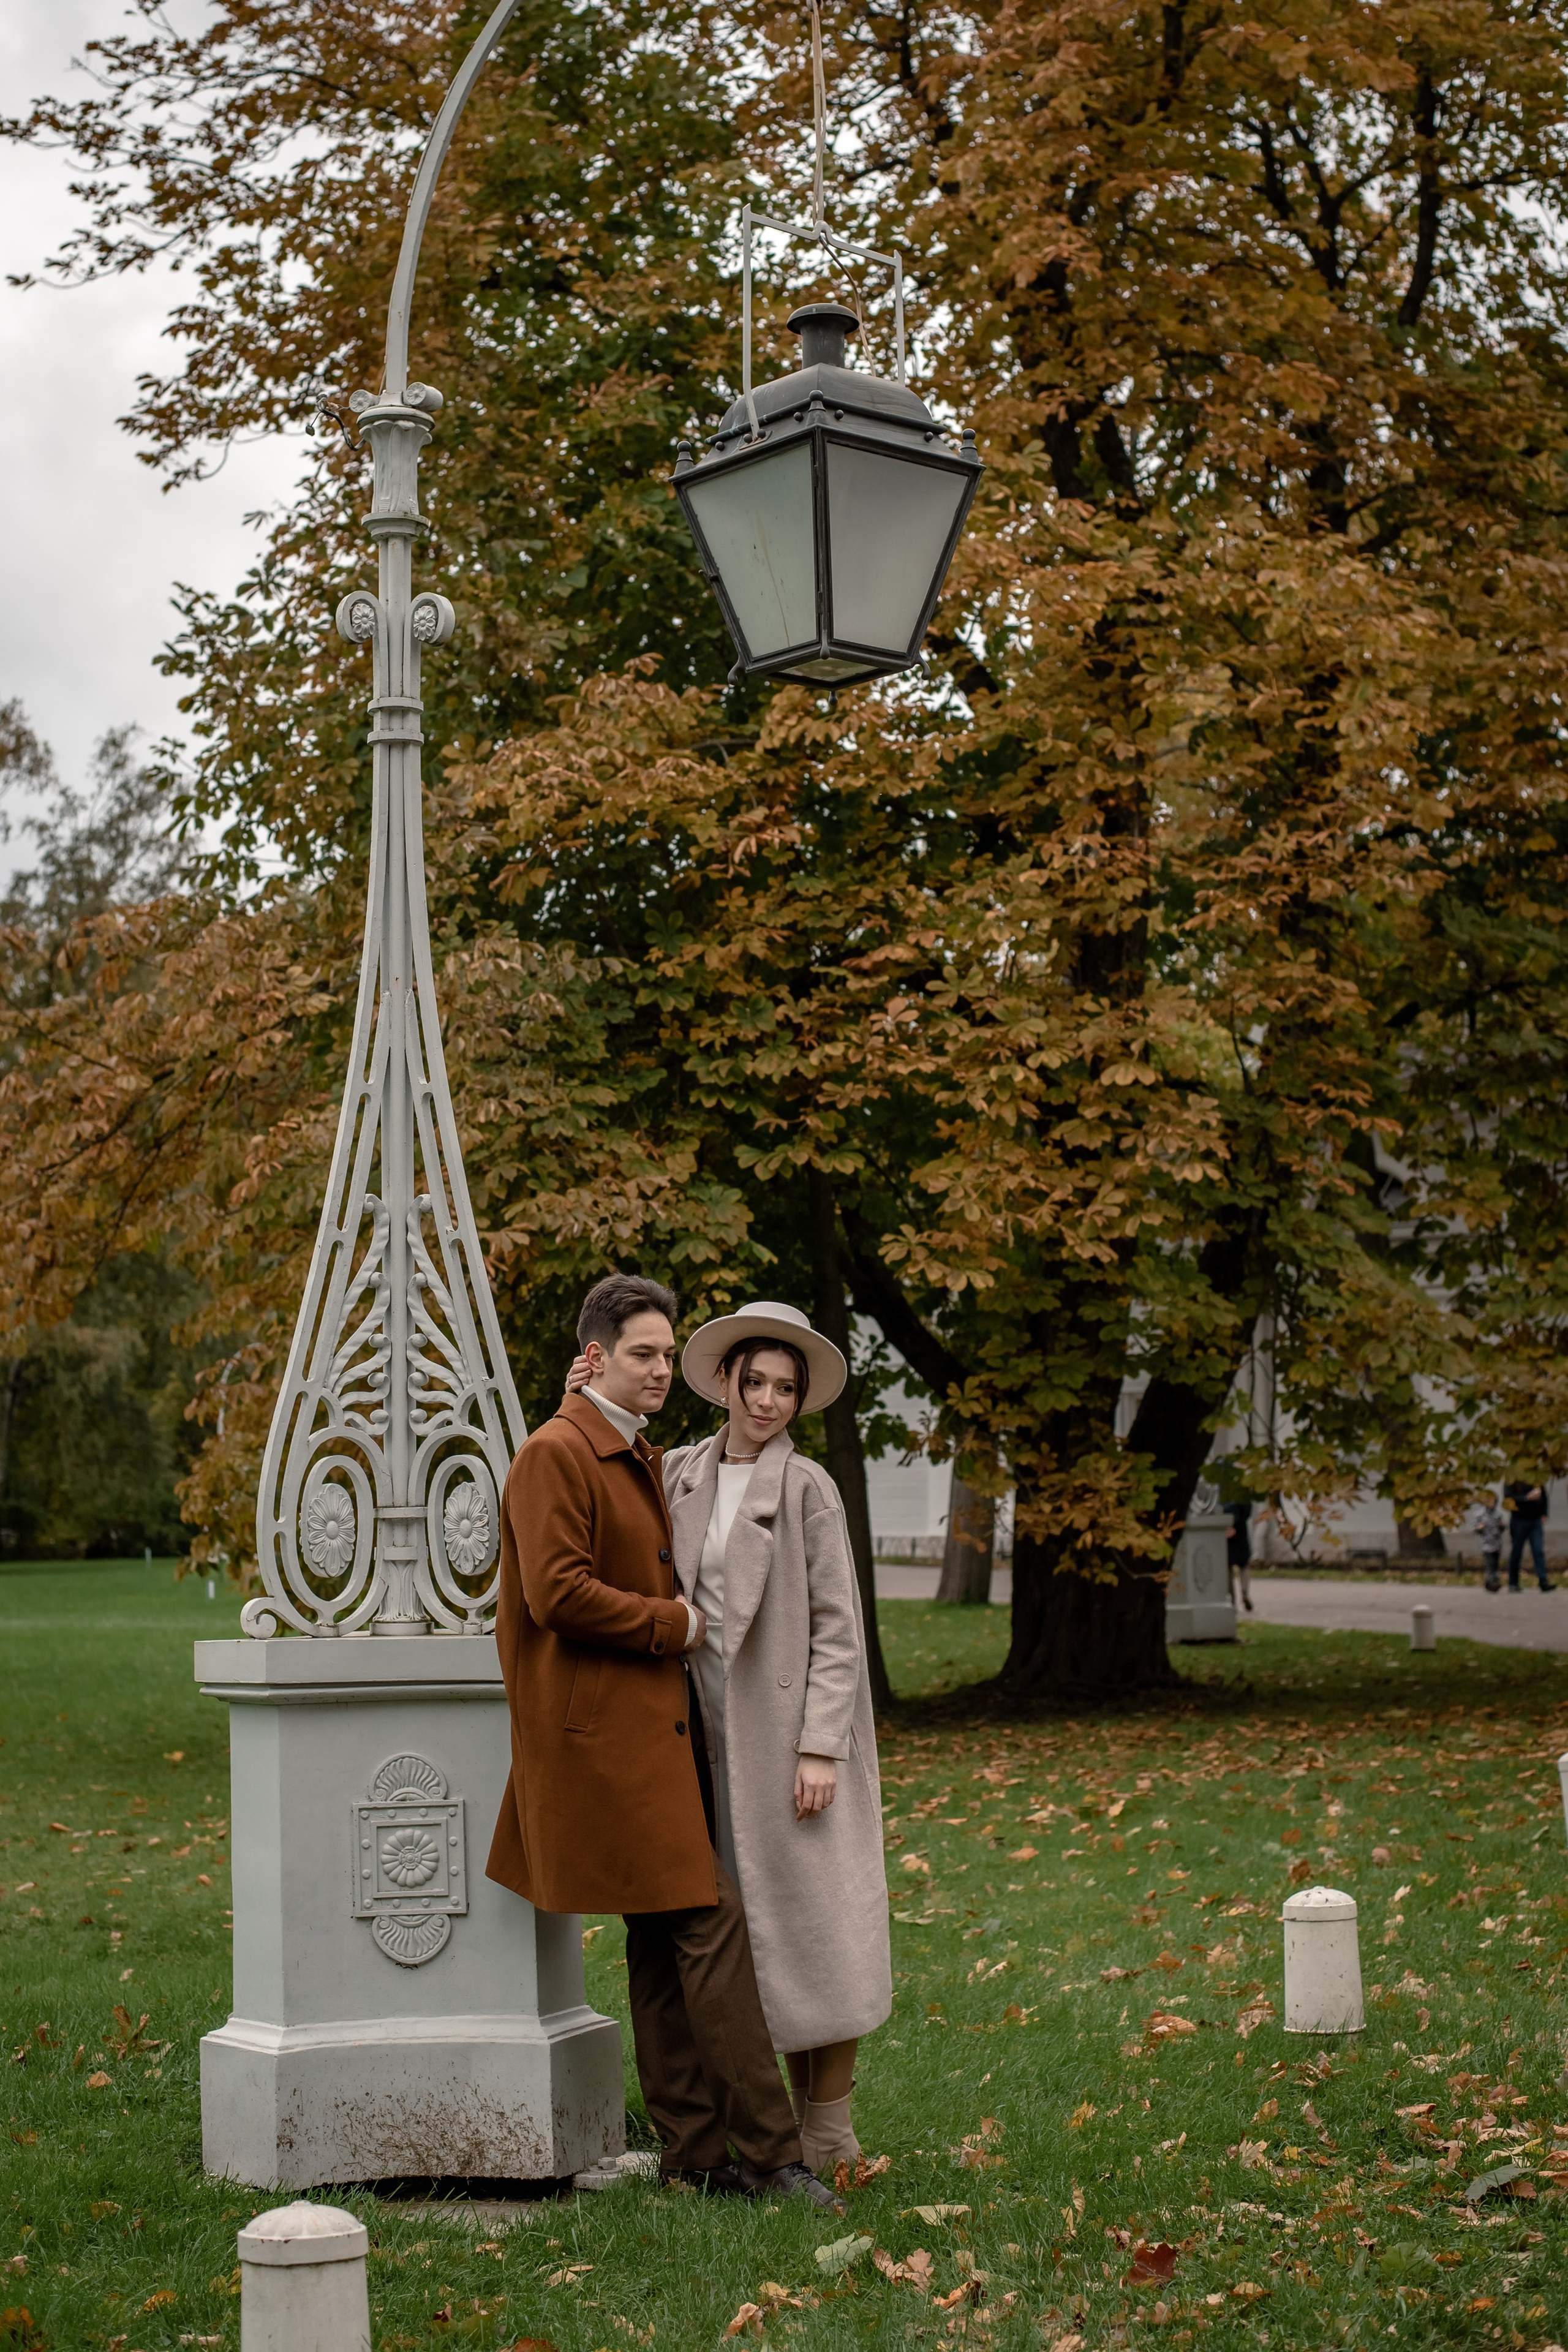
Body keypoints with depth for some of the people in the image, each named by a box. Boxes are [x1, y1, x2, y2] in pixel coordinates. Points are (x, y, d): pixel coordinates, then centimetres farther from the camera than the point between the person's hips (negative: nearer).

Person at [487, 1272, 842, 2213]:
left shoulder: (642, 1459, 20)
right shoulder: (556, 1454, -11)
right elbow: (557, 1592, -19)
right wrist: (672, 1624, -11)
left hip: (652, 1729, 10)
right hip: (603, 1735, -10)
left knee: (665, 1941, 11)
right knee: (710, 1922, -11)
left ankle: (698, 2152, 16)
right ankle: (767, 2152, -7)